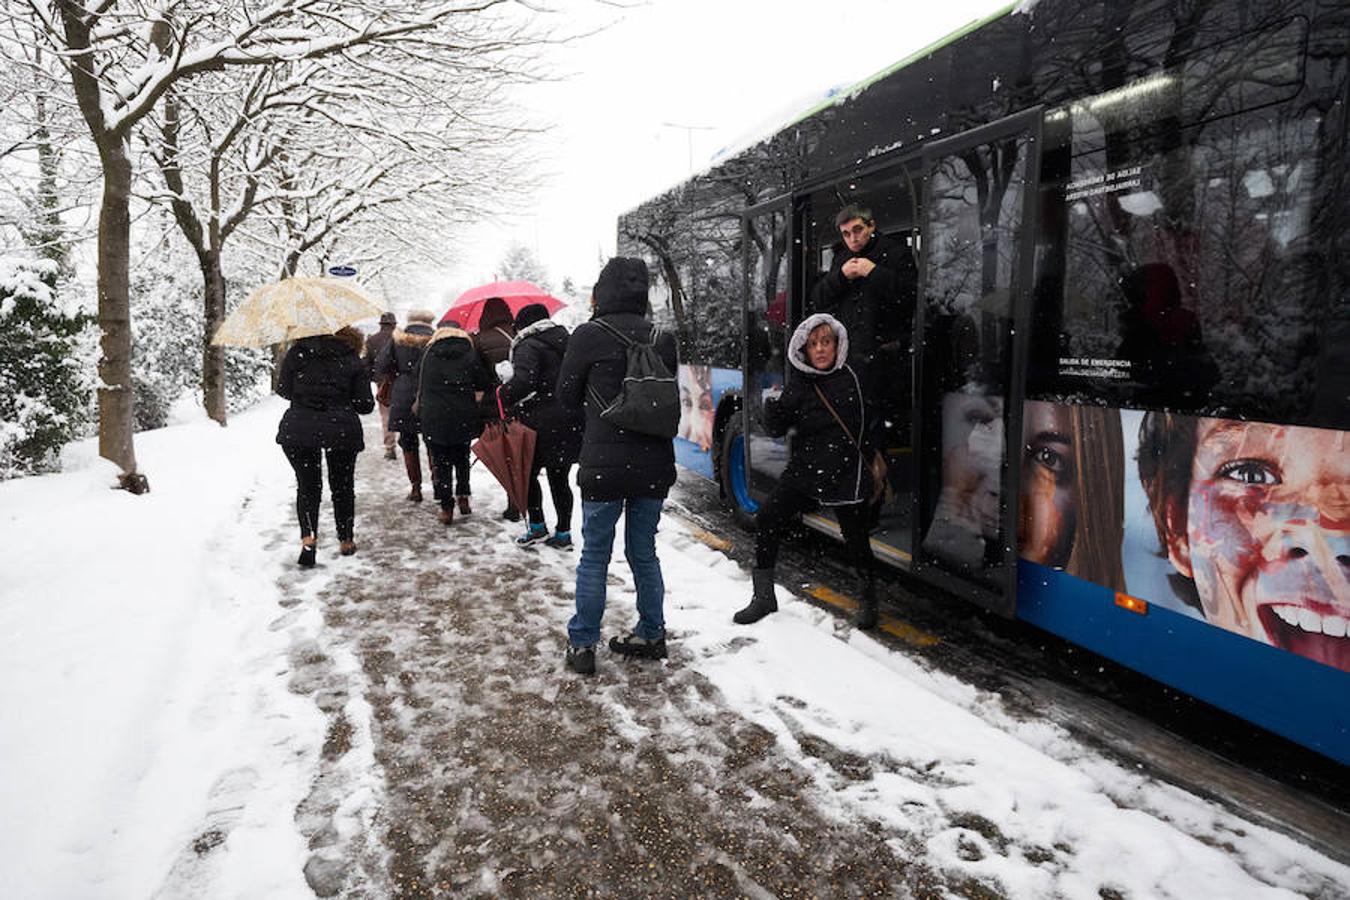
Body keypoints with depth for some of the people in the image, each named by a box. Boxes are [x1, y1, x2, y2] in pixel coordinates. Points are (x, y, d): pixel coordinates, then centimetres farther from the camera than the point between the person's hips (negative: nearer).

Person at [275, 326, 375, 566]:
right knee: (342, 486, 16)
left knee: (307, 485, 13)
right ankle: (346, 541, 24)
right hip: (341, 429, 0)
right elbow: (365, 405, 2)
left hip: (298, 427, 1)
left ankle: (308, 538, -6)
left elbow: (283, 388, 5)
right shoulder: (355, 363, 6)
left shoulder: (299, 351, 8)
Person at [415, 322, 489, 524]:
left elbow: (421, 387, 15)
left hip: (434, 418, 0)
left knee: (441, 463, 5)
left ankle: (446, 509, 6)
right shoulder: (470, 355, 2)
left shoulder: (429, 355, 7)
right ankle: (463, 497, 15)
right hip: (464, 418, 0)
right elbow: (483, 386, 0)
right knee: (462, 458, 20)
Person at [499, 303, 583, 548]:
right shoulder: (565, 341, 14)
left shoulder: (528, 346, -9)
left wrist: (502, 399, -14)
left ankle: (537, 526, 12)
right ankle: (563, 533, 16)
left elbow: (523, 382, -26)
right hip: (571, 424, 7)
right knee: (559, 478, 12)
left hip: (543, 425, -7)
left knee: (528, 474, 10)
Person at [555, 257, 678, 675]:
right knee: (644, 553, 16)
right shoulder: (662, 339, 3)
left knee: (595, 556, 7)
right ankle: (651, 635, 26)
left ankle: (582, 645, 14)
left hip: (605, 465, -4)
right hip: (654, 465, 4)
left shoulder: (589, 335, -9)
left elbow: (566, 396, 1)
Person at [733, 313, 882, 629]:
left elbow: (874, 422, 6)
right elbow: (777, 429, 1)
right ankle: (764, 597, 11)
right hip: (805, 470, 3)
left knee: (856, 540, 4)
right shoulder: (799, 384, 0)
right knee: (767, 520, -5)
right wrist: (774, 405, -17)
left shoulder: (854, 377, -3)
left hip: (847, 475, -2)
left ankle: (869, 600, 31)